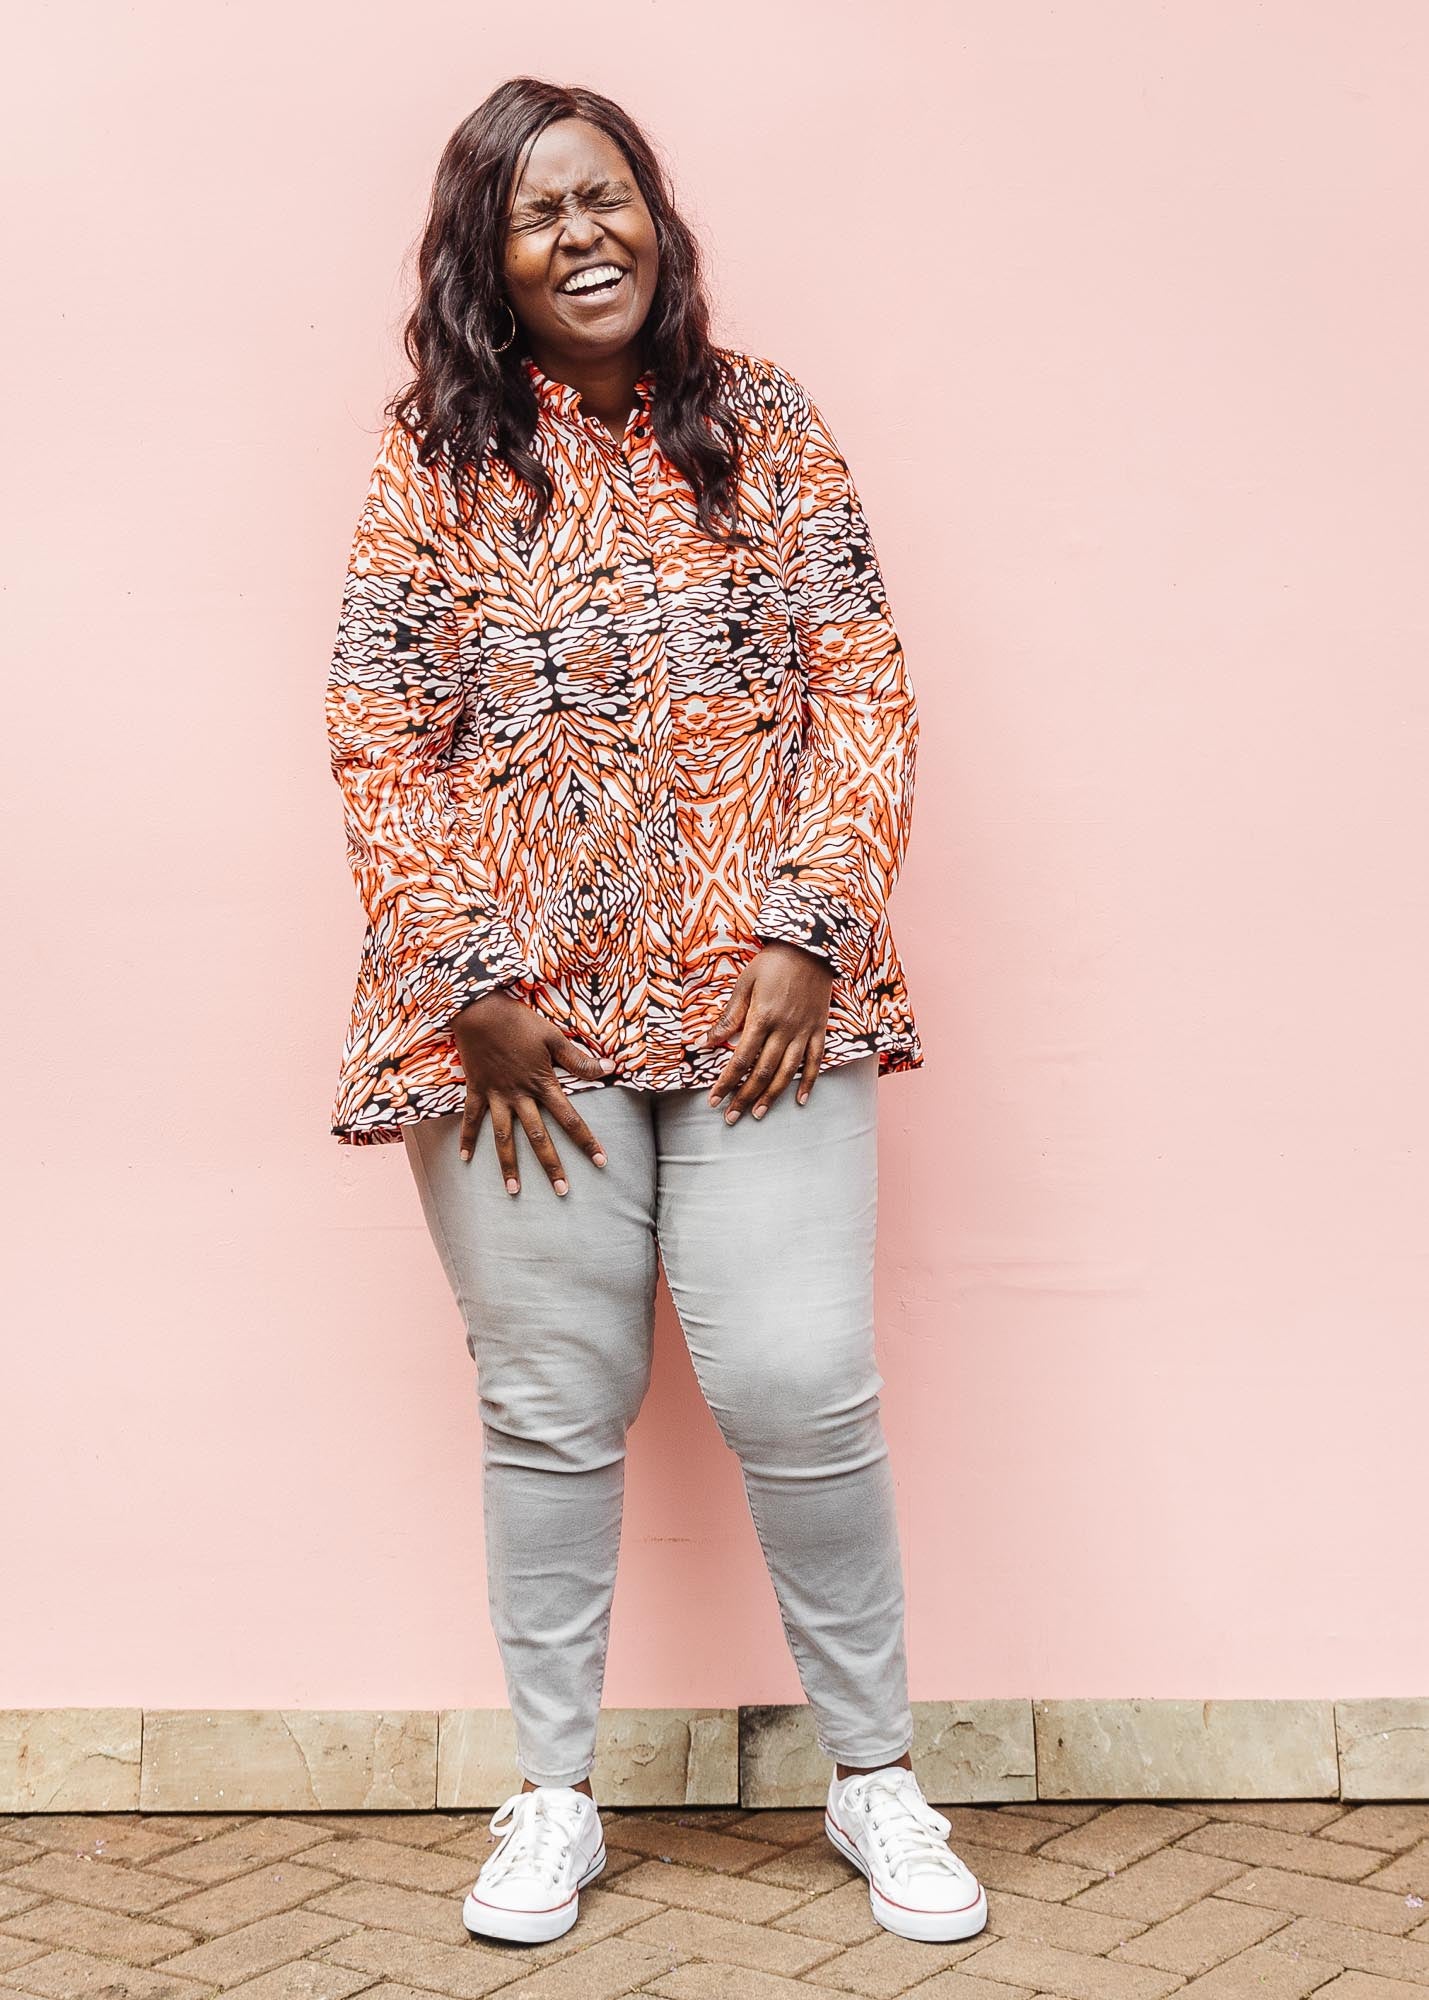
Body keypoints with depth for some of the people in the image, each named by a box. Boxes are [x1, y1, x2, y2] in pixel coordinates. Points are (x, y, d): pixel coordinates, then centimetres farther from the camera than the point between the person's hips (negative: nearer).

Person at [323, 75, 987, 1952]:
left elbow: (864, 692, 3)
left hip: (762, 998, 1)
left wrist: (809, 937, -8)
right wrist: (470, 987, -8)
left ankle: (876, 1776, 18)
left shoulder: (769, 426, 7)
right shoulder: (436, 460, 4)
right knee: (553, 1409, 7)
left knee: (802, 1386, -3)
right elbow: (380, 743, -1)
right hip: (522, 1018, 0)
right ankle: (555, 1797, 24)